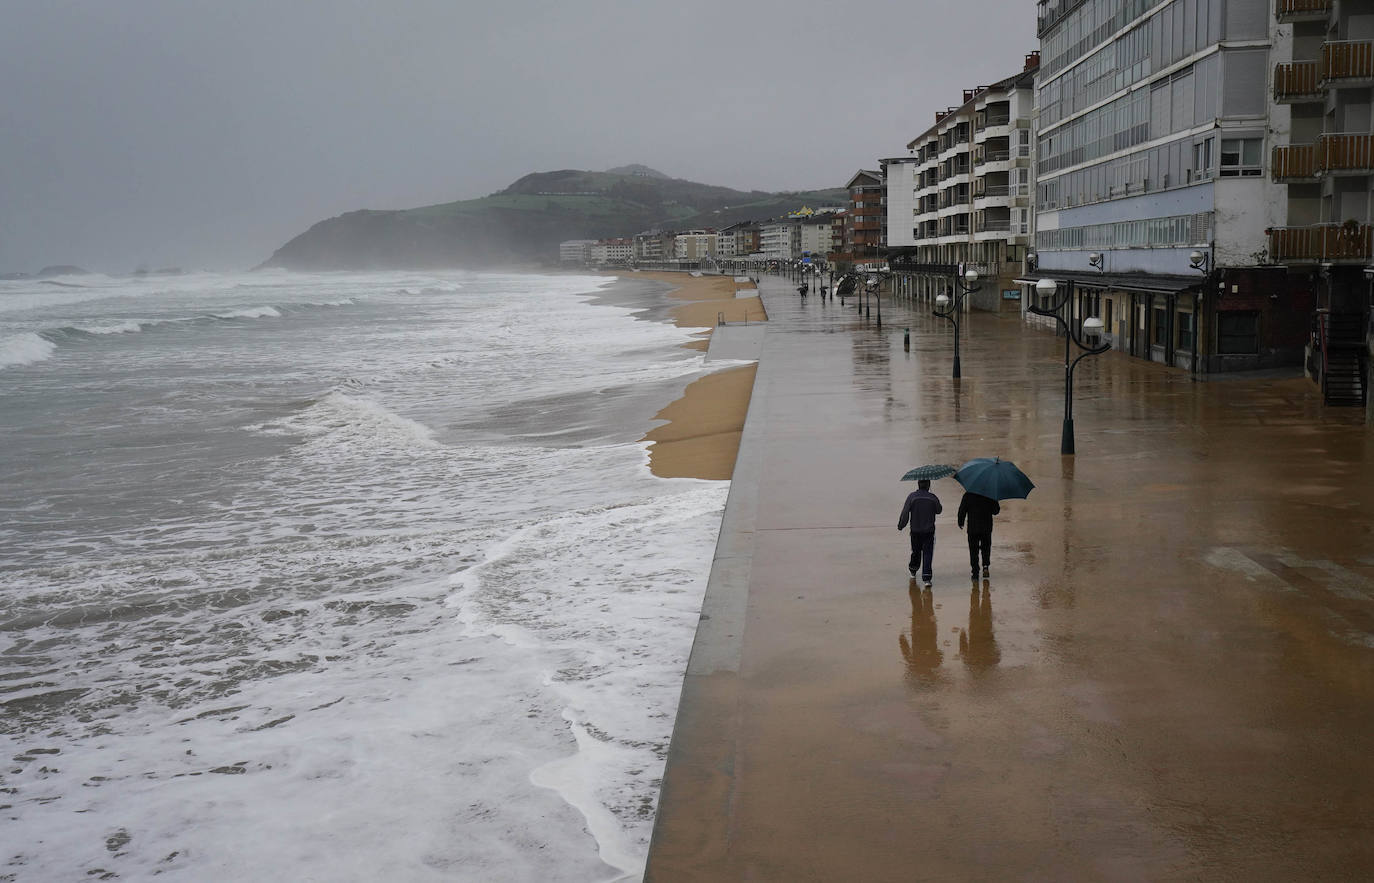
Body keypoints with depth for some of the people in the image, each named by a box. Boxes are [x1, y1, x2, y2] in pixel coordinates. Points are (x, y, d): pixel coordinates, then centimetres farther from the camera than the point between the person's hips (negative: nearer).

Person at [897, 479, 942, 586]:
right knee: (927, 554, -2)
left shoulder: (912, 496, -8)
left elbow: (905, 512, -9)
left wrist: (900, 525, 2)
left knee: (916, 552, 19)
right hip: (929, 531, -1)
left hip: (915, 530, 1)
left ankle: (913, 571, 40)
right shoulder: (933, 498, -5)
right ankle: (927, 578, -12)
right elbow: (939, 510, 11)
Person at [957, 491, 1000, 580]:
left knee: (973, 550, 6)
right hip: (987, 528, 1)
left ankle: (975, 572, 2)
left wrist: (960, 522, 9)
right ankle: (985, 566, -1)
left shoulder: (968, 496, -7)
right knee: (986, 548, 18)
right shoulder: (990, 496, -4)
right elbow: (996, 510, 1)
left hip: (973, 528, -1)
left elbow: (962, 510, -4)